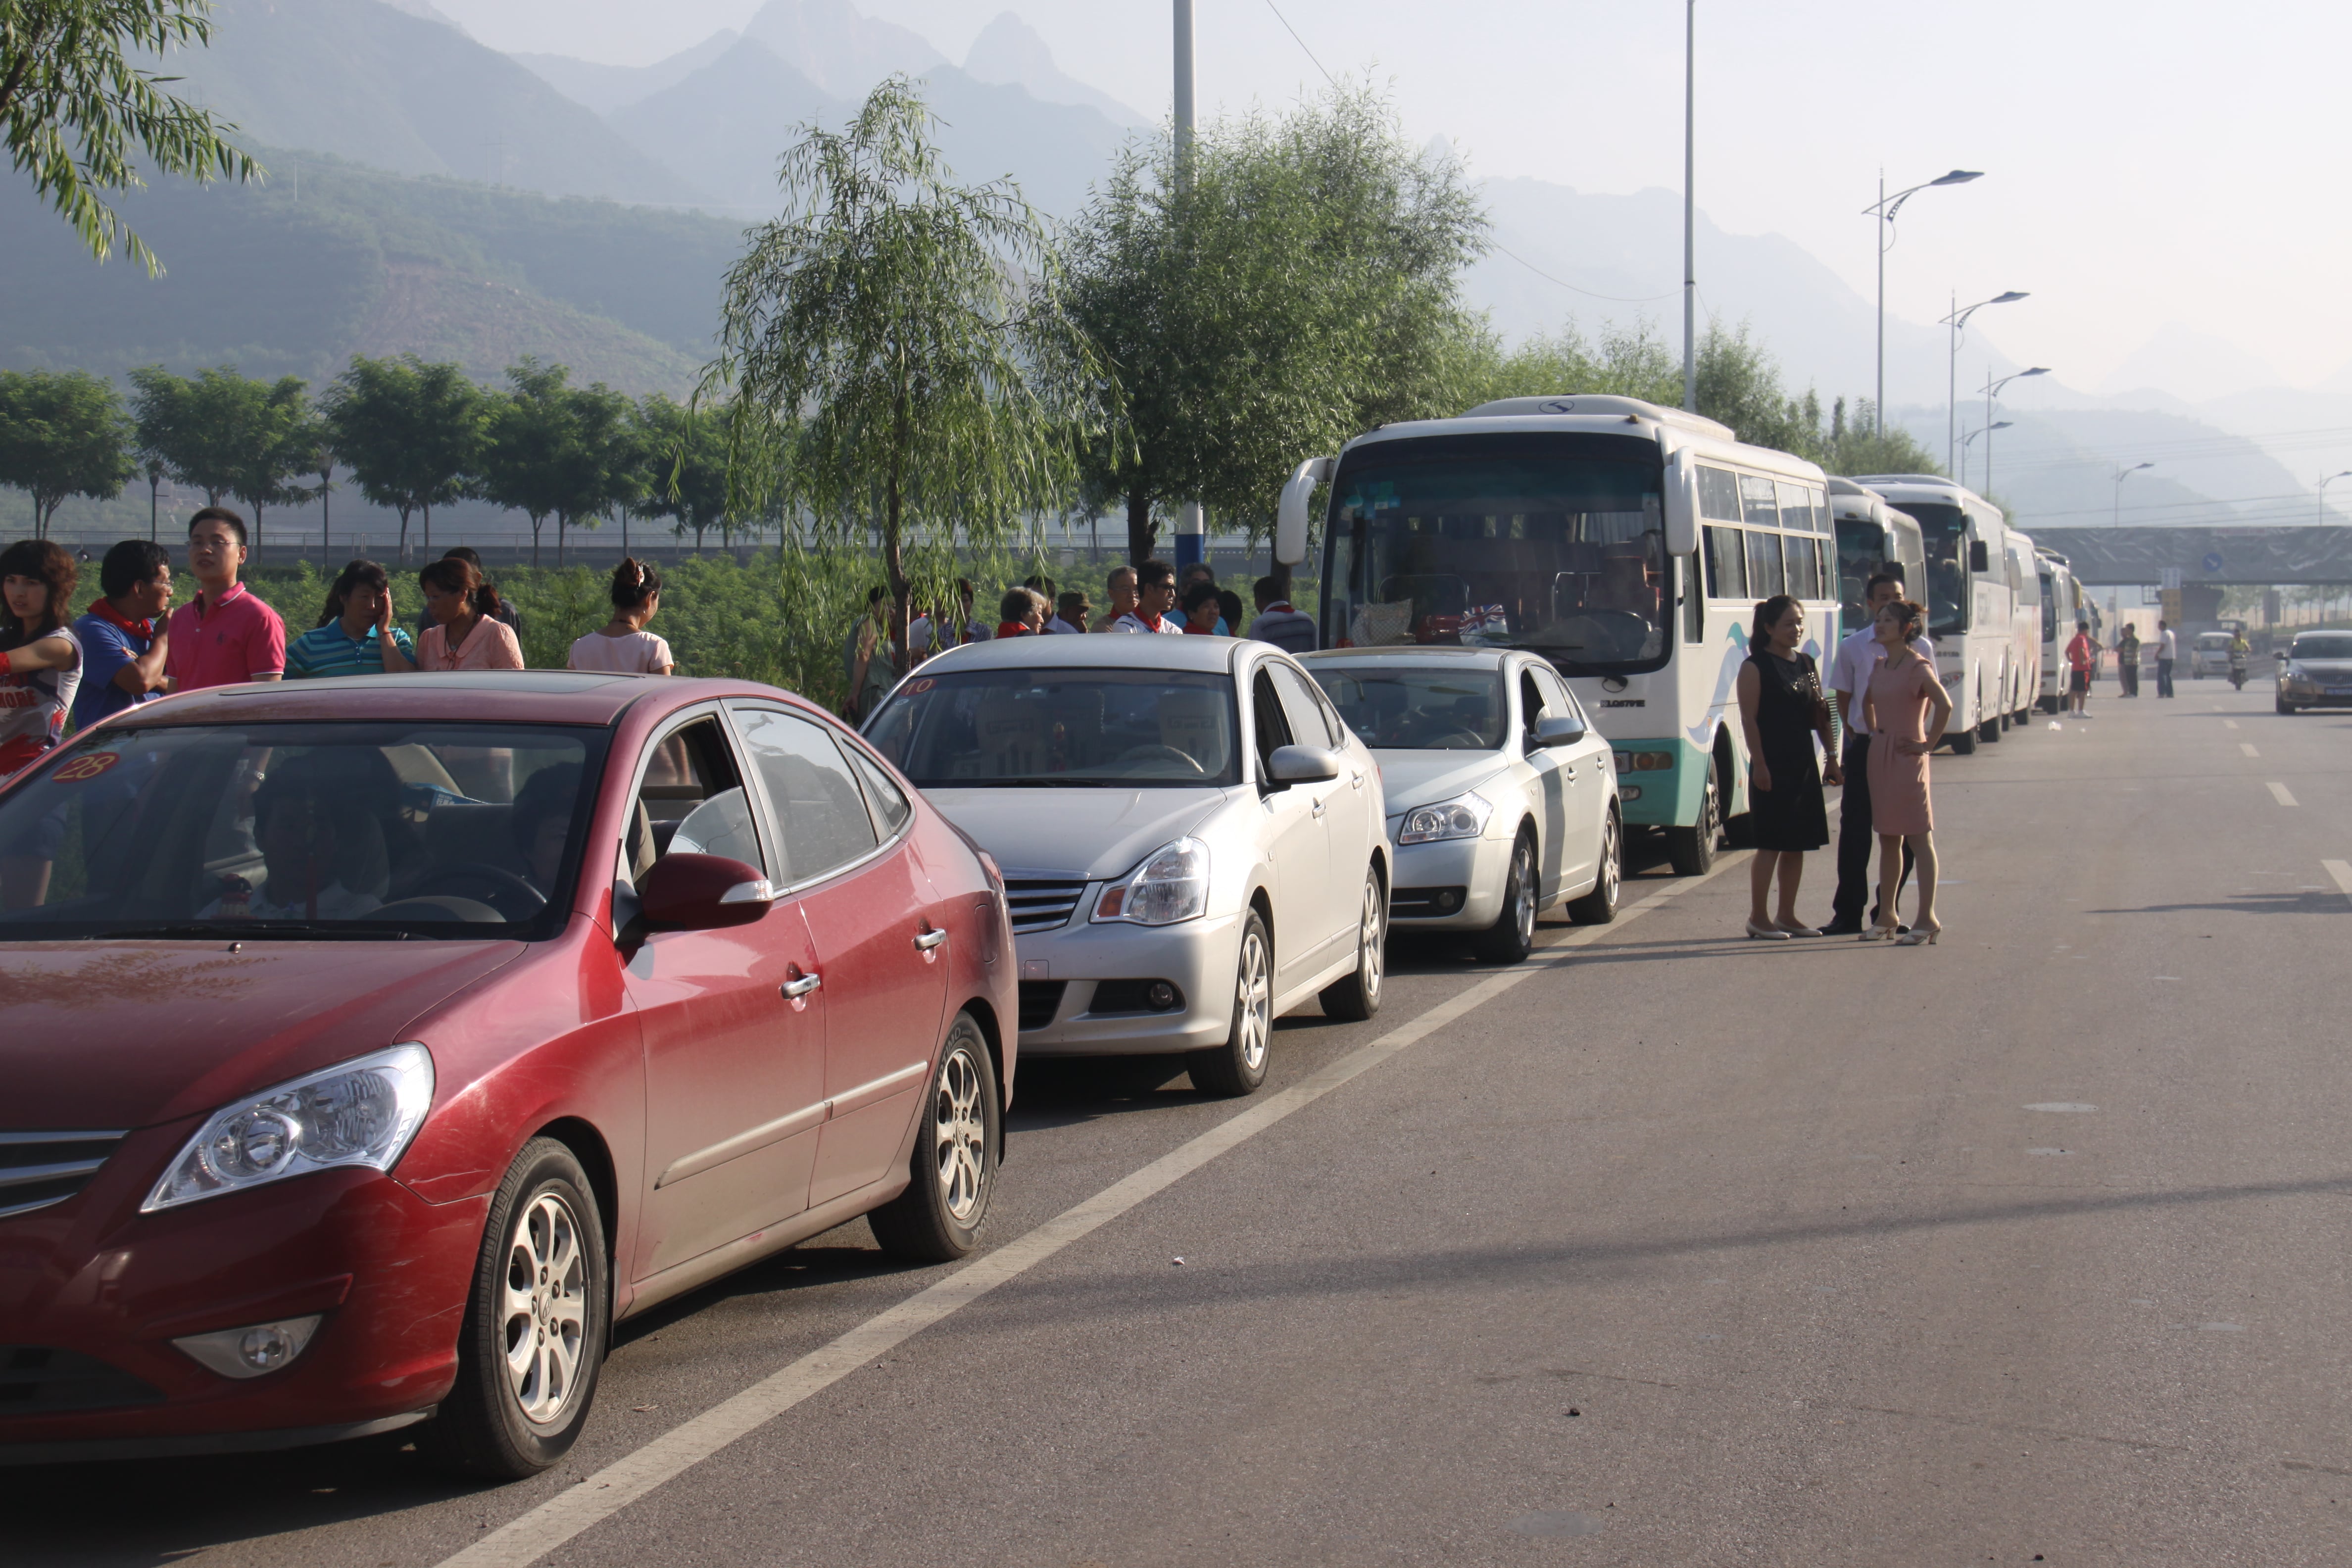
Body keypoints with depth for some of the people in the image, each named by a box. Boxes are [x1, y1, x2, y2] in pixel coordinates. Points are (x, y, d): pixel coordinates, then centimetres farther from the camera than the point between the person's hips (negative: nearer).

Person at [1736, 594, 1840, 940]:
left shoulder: (1807, 664, 13)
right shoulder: (1755, 667, -7)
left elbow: (1821, 715, 16)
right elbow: (1749, 720, -11)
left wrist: (1832, 758, 10)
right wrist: (1760, 765, -17)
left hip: (1803, 765, 7)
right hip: (1772, 767, -7)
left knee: (1797, 844, 9)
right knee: (1771, 844, -5)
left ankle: (1787, 915, 16)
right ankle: (1758, 917, 3)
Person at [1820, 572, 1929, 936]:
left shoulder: (1919, 648, 4)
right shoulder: (1852, 647, 4)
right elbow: (1843, 696, 10)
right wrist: (1853, 735, 0)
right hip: (1864, 747, 0)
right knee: (1855, 831, 1)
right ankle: (1848, 915, 7)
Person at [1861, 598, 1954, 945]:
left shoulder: (1917, 666, -12)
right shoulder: (1880, 667, 11)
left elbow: (1944, 706, -24)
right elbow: (1868, 702, 30)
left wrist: (1929, 744, -17)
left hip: (1907, 757, -8)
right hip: (1879, 756, 8)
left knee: (1918, 838, -5)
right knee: (1888, 838, 12)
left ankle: (1926, 919, -3)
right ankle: (1886, 917, 18)